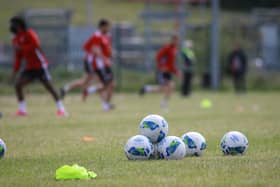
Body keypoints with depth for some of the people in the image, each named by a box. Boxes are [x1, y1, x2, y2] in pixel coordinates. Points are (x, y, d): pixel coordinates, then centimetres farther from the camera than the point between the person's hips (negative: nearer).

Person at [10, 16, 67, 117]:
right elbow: (18, 57, 15)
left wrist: (20, 48, -24)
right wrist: (15, 71, 10)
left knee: (49, 86, -7)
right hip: (29, 68, 7)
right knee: (18, 84, -7)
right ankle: (22, 109, 1)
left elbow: (35, 46, -26)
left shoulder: (29, 34, -11)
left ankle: (61, 109, 0)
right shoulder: (16, 39, 10)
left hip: (40, 66, -7)